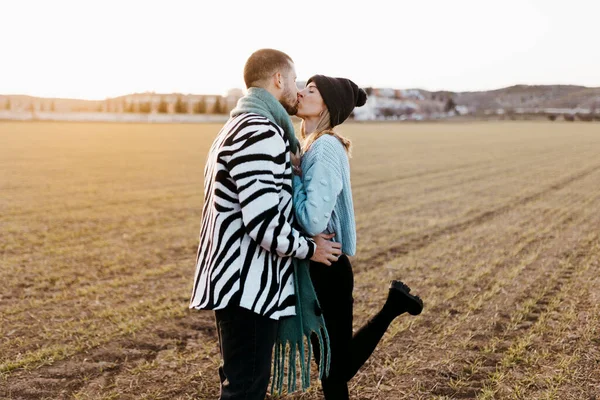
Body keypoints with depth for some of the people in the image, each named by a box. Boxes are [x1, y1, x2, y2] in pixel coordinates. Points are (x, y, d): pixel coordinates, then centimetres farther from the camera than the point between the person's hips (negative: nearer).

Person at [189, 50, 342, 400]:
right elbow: (264, 222, -24)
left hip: (242, 280, 11)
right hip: (247, 285, -11)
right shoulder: (260, 133, -18)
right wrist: (309, 248, -9)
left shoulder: (240, 126, 19)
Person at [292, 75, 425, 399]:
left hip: (326, 268, -9)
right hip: (314, 266, 9)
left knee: (337, 364, 6)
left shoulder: (325, 147, -20)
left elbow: (313, 221, -29)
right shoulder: (312, 146, 9)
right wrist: (294, 171, 0)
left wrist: (291, 174, -17)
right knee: (328, 360, 18)